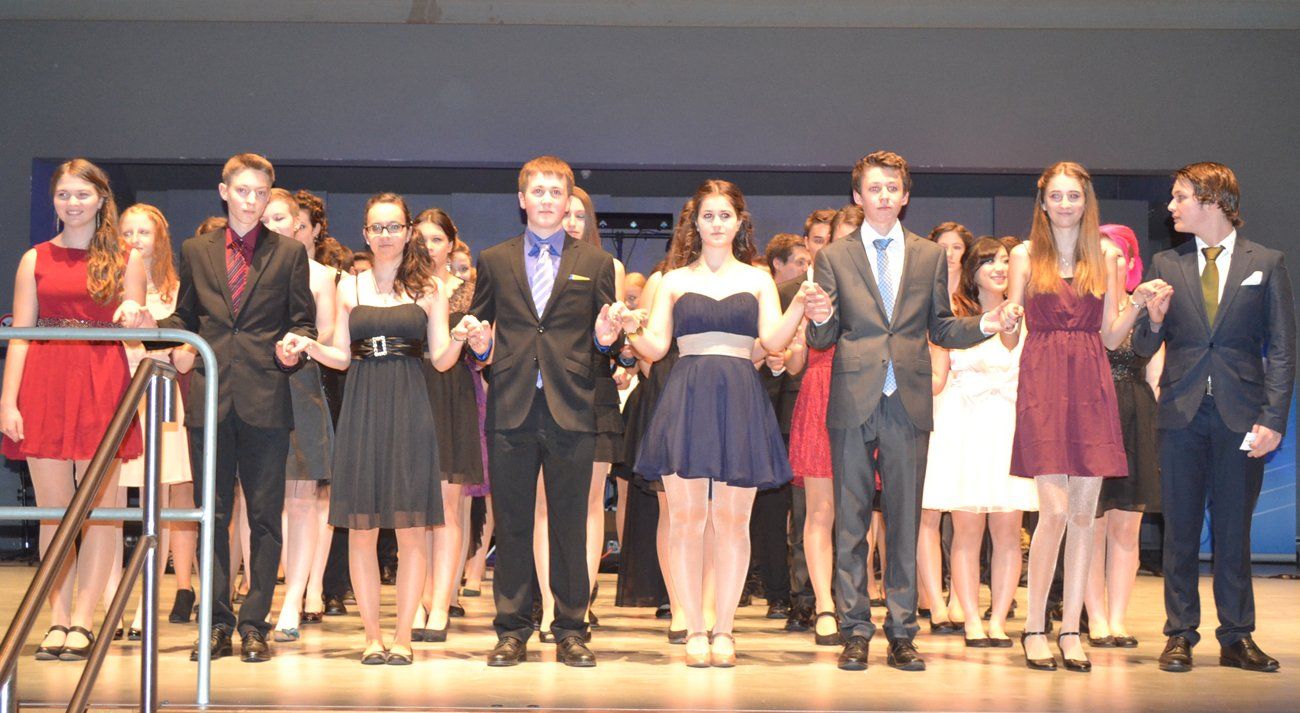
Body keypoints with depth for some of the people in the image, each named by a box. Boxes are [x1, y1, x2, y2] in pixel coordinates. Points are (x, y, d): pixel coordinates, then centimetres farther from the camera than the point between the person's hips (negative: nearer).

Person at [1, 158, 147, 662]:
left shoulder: (125, 259, 10)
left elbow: (134, 330, 10)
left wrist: (134, 316, -14)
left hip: (102, 383, -1)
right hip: (45, 384, 1)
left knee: (98, 507, -3)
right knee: (52, 509, 1)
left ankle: (82, 622, 0)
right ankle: (57, 621, 6)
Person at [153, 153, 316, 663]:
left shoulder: (289, 254, 6)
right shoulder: (196, 252, 12)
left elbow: (303, 321, 6)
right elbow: (185, 319, 18)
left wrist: (294, 347, -15)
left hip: (265, 400, -2)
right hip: (210, 398, 2)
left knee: (265, 515, 1)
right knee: (212, 514, 5)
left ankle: (255, 624, 8)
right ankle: (217, 622, 12)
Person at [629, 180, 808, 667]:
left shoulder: (757, 280, 14)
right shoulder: (675, 280, 13)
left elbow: (774, 342, 2)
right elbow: (656, 347, 7)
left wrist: (799, 307, -15)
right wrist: (634, 331, -14)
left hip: (740, 403, 0)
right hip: (686, 401, 0)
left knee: (732, 520, 0)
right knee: (686, 518, -3)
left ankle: (724, 631, 7)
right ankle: (694, 631, 4)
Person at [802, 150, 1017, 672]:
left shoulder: (930, 257, 11)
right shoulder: (833, 257, 7)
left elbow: (940, 329, 13)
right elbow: (823, 340, 3)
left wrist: (985, 325, -5)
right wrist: (819, 320, -20)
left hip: (908, 403, 1)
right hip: (853, 401, -1)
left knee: (905, 520, 4)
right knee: (850, 521, 2)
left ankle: (901, 633, 10)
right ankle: (855, 631, 8)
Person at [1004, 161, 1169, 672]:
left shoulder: (1106, 257, 12)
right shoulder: (1025, 256, 7)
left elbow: (1111, 336, 11)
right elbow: (1009, 338, 6)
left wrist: (1140, 302, -5)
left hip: (1091, 386, 3)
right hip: (1043, 383, -3)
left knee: (1084, 512, 1)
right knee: (1055, 509, -11)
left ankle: (1070, 631, 7)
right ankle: (1034, 628, 1)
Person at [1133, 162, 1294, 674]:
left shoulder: (1266, 264, 4)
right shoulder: (1165, 264, 10)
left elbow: (1282, 349, 1)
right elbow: (1143, 347, 8)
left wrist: (1273, 419, -7)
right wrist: (1154, 321, -14)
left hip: (1240, 415, -1)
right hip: (1182, 414, 2)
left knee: (1234, 529, 4)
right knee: (1180, 529, 3)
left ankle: (1237, 637, 12)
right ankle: (1181, 636, 10)